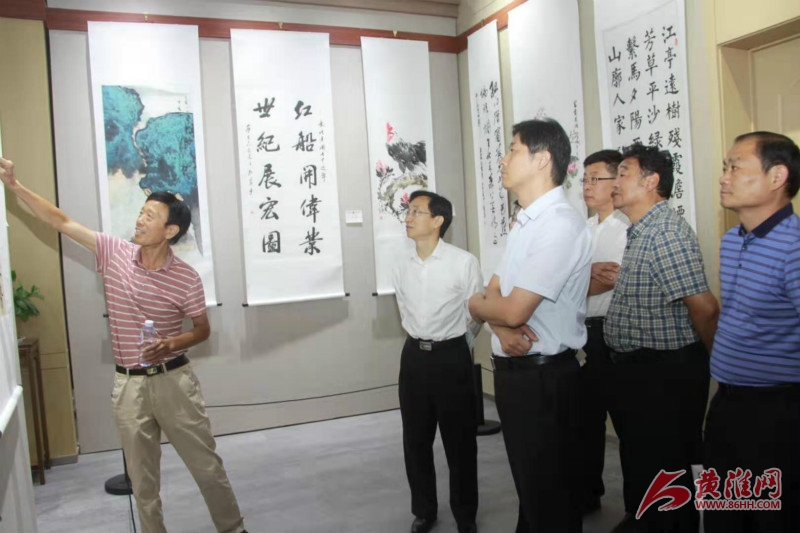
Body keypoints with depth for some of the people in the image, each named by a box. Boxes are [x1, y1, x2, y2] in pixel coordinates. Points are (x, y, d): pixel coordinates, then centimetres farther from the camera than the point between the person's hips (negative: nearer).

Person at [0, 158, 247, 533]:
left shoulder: (186, 279, -11)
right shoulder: (114, 252, -3)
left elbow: (202, 330, 0)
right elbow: (61, 221, 3)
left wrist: (171, 344, -19)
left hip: (174, 380, -2)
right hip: (128, 384, 3)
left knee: (207, 466, 9)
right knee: (143, 478, 14)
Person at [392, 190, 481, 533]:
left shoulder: (464, 263, -13)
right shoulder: (401, 267, 3)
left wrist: (451, 344, 1)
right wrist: (422, 342, 10)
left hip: (452, 357, -4)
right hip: (414, 356, 5)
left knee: (459, 440, 8)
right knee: (415, 440, 13)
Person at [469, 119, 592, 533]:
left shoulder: (561, 225, -20)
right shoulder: (525, 222, 12)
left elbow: (514, 310, -25)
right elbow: (494, 293, 9)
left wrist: (477, 305, -3)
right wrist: (501, 328, -13)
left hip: (544, 379, -9)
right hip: (512, 371, 9)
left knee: (551, 497, 8)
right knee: (530, 486, 24)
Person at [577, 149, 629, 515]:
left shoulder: (630, 228, -10)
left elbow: (610, 282, -20)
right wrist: (590, 273, -13)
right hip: (584, 332, 7)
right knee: (586, 416, 16)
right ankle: (587, 493, 33)